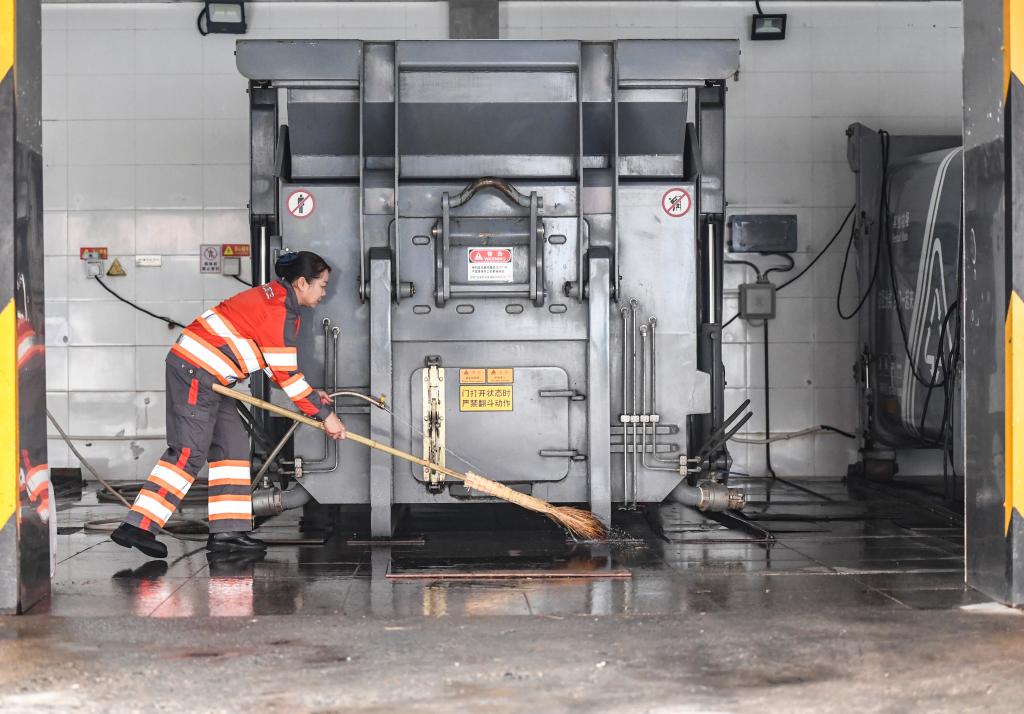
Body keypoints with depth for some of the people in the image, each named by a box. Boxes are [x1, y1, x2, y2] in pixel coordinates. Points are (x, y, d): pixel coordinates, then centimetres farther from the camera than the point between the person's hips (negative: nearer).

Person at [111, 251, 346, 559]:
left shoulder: (274, 297, 16)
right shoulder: (279, 311, -16)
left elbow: (277, 364, 20)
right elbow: (285, 373, -14)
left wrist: (311, 394, 11)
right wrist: (324, 414, -8)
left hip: (207, 376, 11)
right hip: (196, 373, -11)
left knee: (233, 445, 9)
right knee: (190, 452, -11)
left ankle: (227, 532, 10)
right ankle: (138, 526, -12)